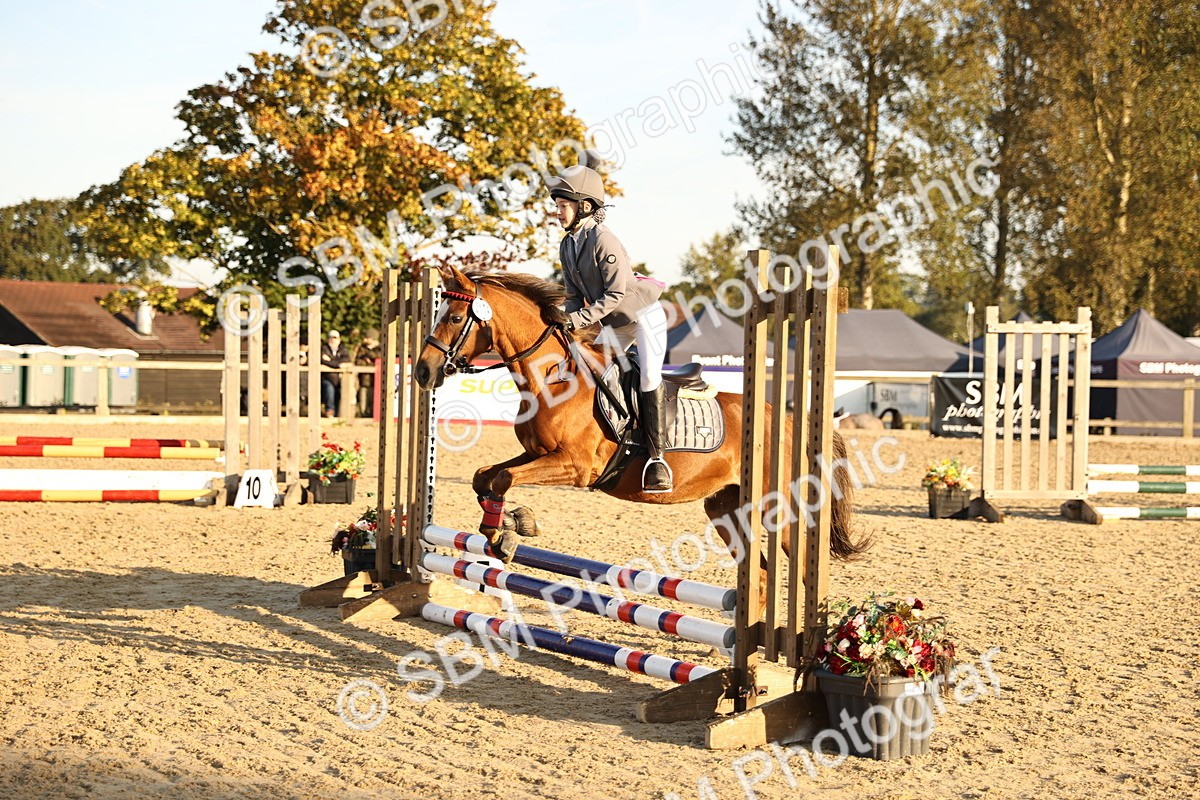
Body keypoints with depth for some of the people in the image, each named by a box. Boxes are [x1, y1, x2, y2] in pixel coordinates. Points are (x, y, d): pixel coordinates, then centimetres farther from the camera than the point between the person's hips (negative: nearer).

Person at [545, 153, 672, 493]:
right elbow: (574, 294, 6)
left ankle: (656, 458, -15)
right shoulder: (567, 246, 1)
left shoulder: (603, 240, -24)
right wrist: (568, 323, -12)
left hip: (644, 315, -9)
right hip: (615, 323, 9)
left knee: (649, 378, -18)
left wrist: (580, 320, -29)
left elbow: (614, 293, -26)